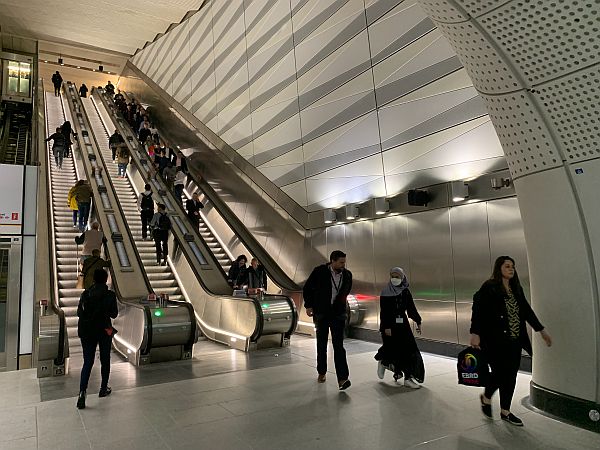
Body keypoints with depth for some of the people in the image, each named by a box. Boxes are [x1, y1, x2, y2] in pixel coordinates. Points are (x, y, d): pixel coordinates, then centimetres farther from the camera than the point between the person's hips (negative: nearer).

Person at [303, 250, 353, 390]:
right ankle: (322, 373, 29)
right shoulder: (319, 271, -12)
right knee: (321, 345, 12)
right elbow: (307, 288, 0)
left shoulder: (347, 275, -3)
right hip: (321, 313, 0)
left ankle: (342, 378, -11)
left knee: (338, 345, -8)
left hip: (338, 314, 1)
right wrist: (308, 306, -4)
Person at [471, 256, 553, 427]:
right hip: (495, 340, -7)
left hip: (514, 341, 7)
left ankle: (505, 411, 24)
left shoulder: (516, 289, 11)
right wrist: (475, 333, -23)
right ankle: (486, 398, 27)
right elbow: (477, 310, -16)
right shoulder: (488, 288, -11)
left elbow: (527, 310, 17)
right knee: (500, 373, -3)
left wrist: (541, 330, 16)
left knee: (511, 374, 9)